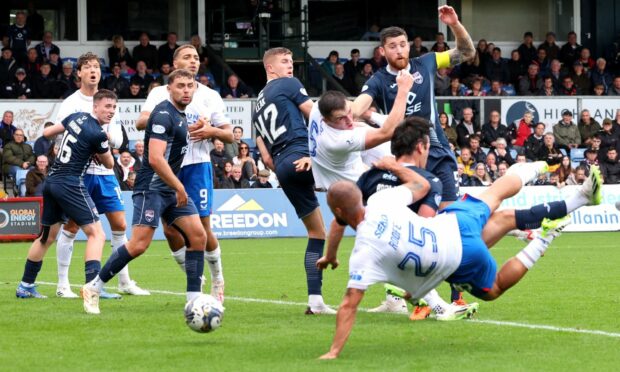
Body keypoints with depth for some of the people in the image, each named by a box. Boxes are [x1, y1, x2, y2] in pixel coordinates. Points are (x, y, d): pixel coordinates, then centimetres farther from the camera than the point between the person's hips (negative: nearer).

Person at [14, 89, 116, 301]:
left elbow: (47, 132, 21)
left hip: (51, 181, 9)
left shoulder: (77, 117, 7)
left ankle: (25, 287, 30)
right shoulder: (98, 134, -14)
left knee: (47, 237, 21)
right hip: (70, 185, -9)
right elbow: (109, 164, 2)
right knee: (96, 234, -10)